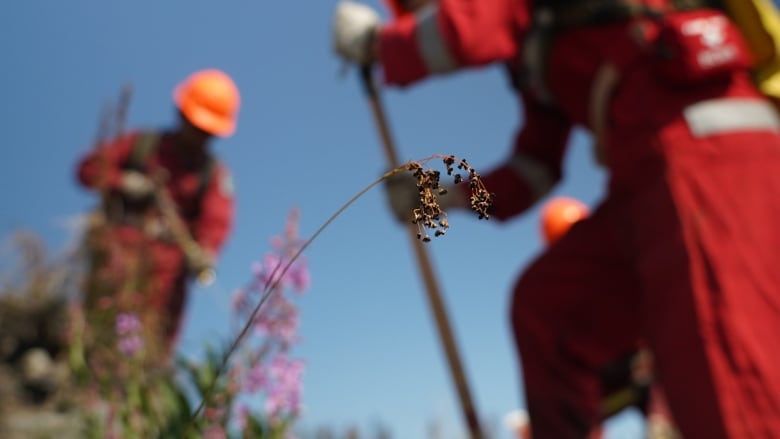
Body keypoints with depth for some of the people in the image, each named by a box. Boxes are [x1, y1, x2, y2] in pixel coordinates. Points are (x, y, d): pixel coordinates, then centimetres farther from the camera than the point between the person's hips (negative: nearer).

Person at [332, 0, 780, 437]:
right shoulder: (538, 52, 27)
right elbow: (534, 167, 24)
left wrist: (374, 41, 2)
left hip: (709, 152, -10)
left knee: (727, 392, -15)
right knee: (546, 304, 11)